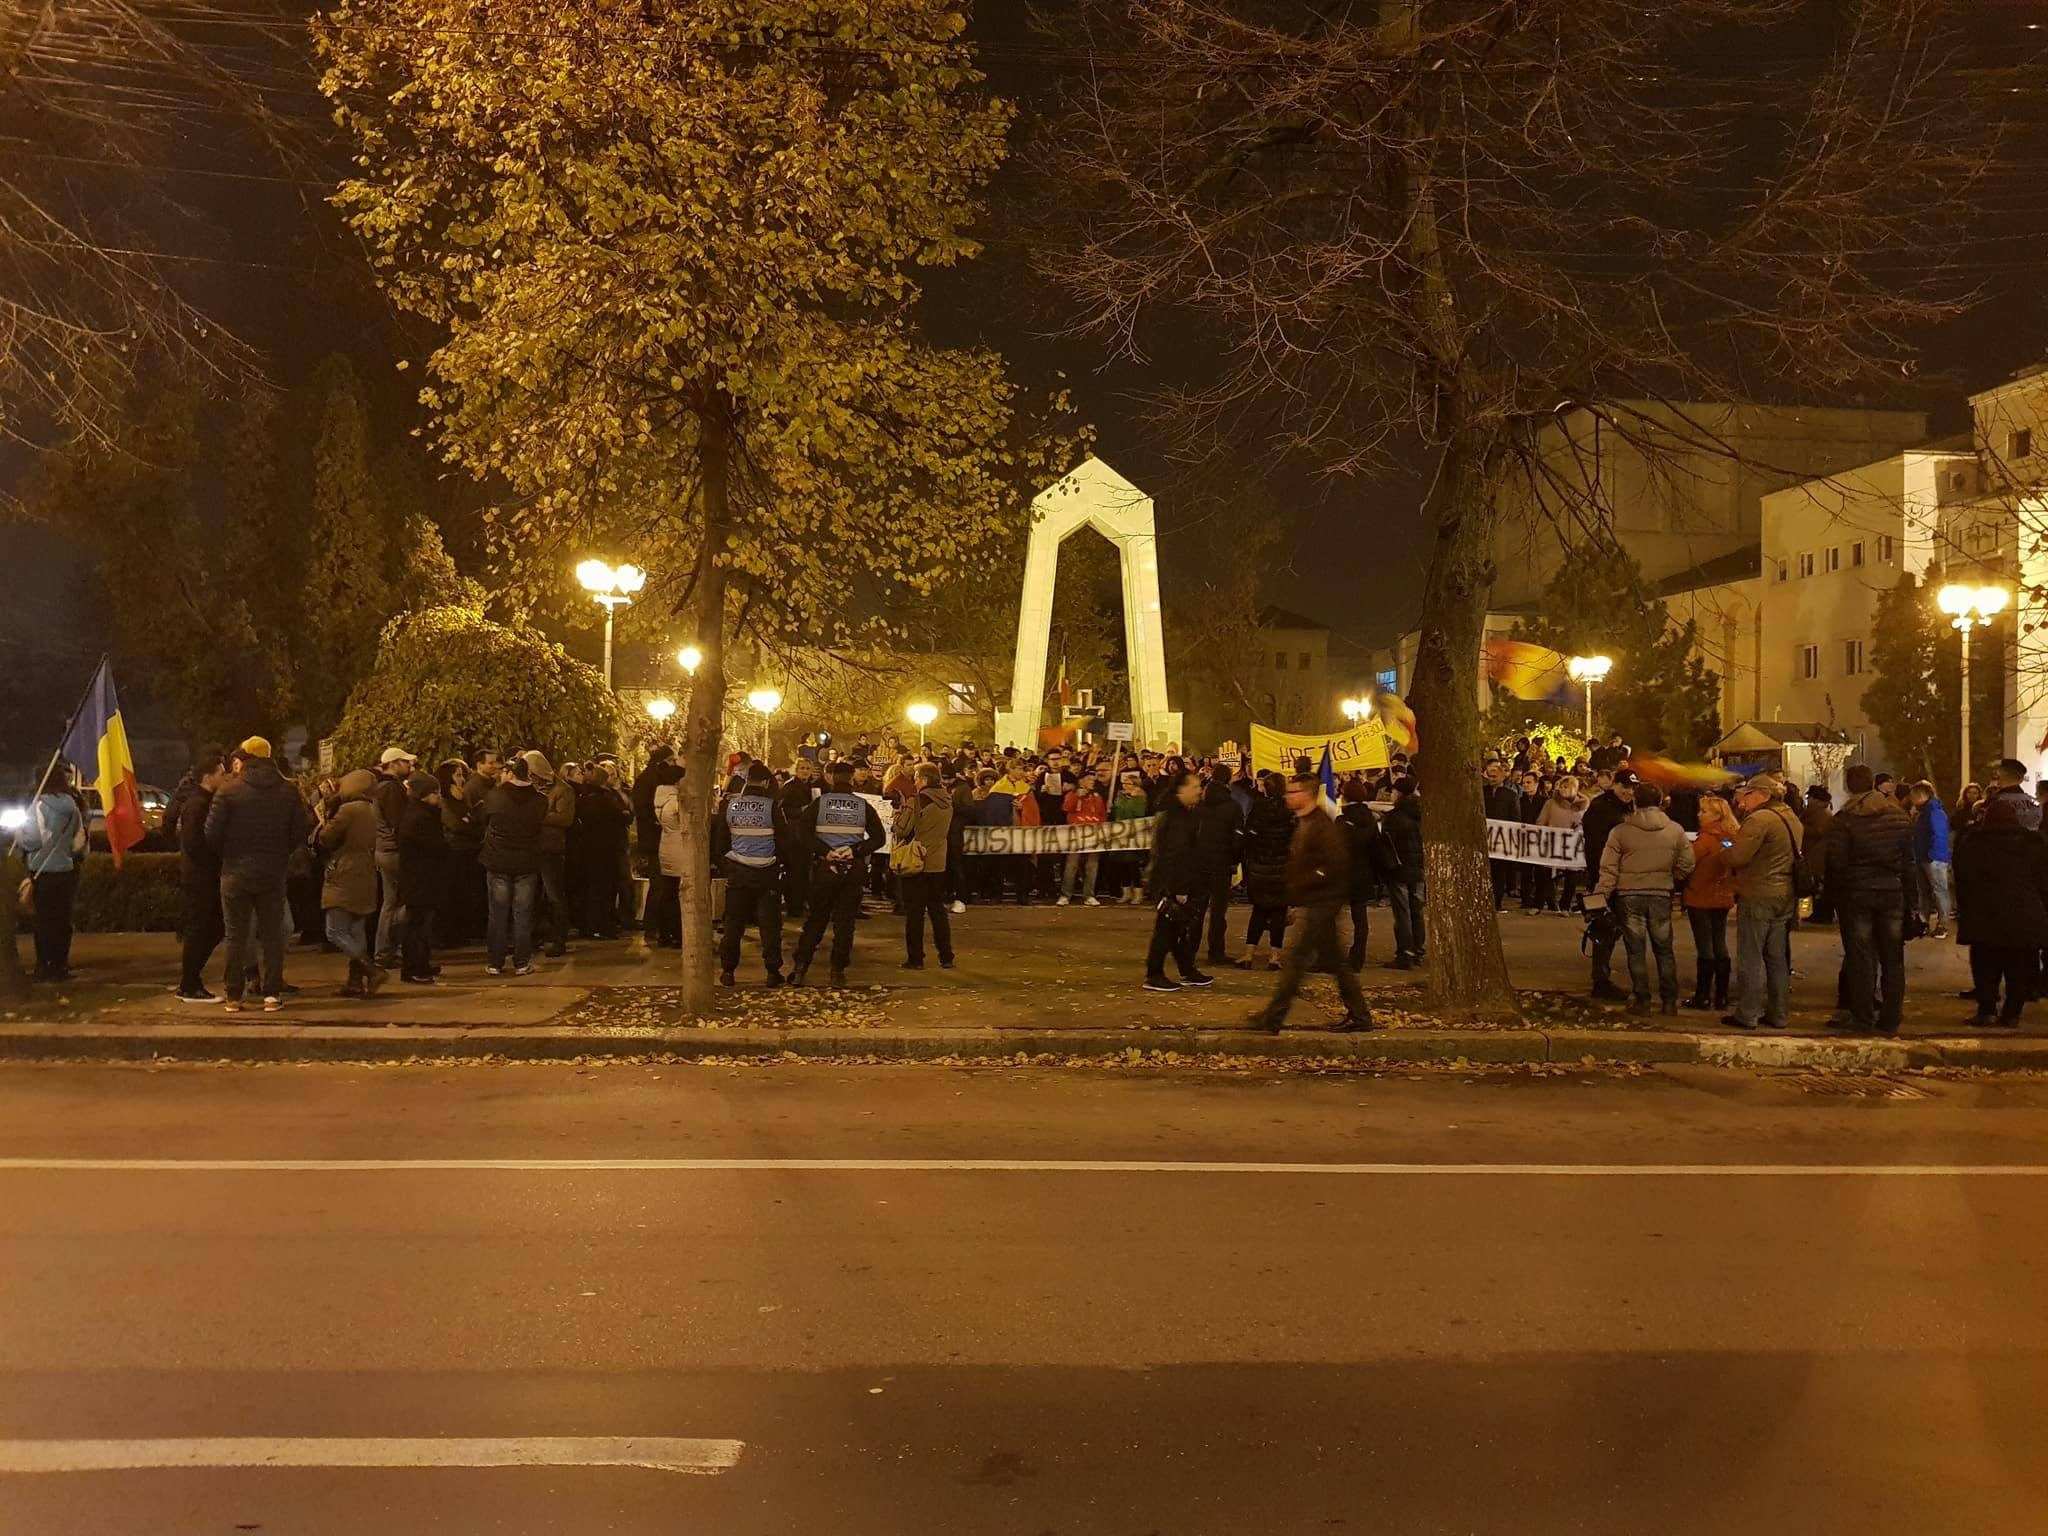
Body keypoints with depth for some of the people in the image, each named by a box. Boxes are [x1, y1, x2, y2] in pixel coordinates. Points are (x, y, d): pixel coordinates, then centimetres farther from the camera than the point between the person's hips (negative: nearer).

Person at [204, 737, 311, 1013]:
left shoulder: (229, 791, -9)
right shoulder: (288, 791, 0)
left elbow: (212, 833, -10)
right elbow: (301, 832, 0)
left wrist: (226, 857, 8)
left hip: (236, 873, -2)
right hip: (273, 874, 2)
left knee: (236, 936, 6)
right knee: (272, 935, 9)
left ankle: (234, 997, 8)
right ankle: (272, 994, 6)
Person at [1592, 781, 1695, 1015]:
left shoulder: (1621, 831, -6)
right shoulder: (1676, 830, -1)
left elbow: (1608, 869, -8)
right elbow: (1686, 865, 2)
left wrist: (1601, 896, -3)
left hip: (1629, 895, -2)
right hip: (1661, 895, 2)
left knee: (1636, 950, 5)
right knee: (1664, 949, 12)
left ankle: (1641, 1000, 6)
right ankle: (1669, 1000, 13)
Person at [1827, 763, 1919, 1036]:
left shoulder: (1845, 819, -12)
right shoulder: (1898, 815, 2)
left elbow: (1836, 862, -15)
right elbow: (1909, 862, 5)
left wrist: (1834, 893, 1)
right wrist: (1912, 900, 10)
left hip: (1856, 894, -4)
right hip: (1892, 893, 4)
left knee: (1860, 957, 3)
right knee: (1892, 958, 10)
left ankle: (1862, 1018, 5)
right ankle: (1890, 1019, 14)